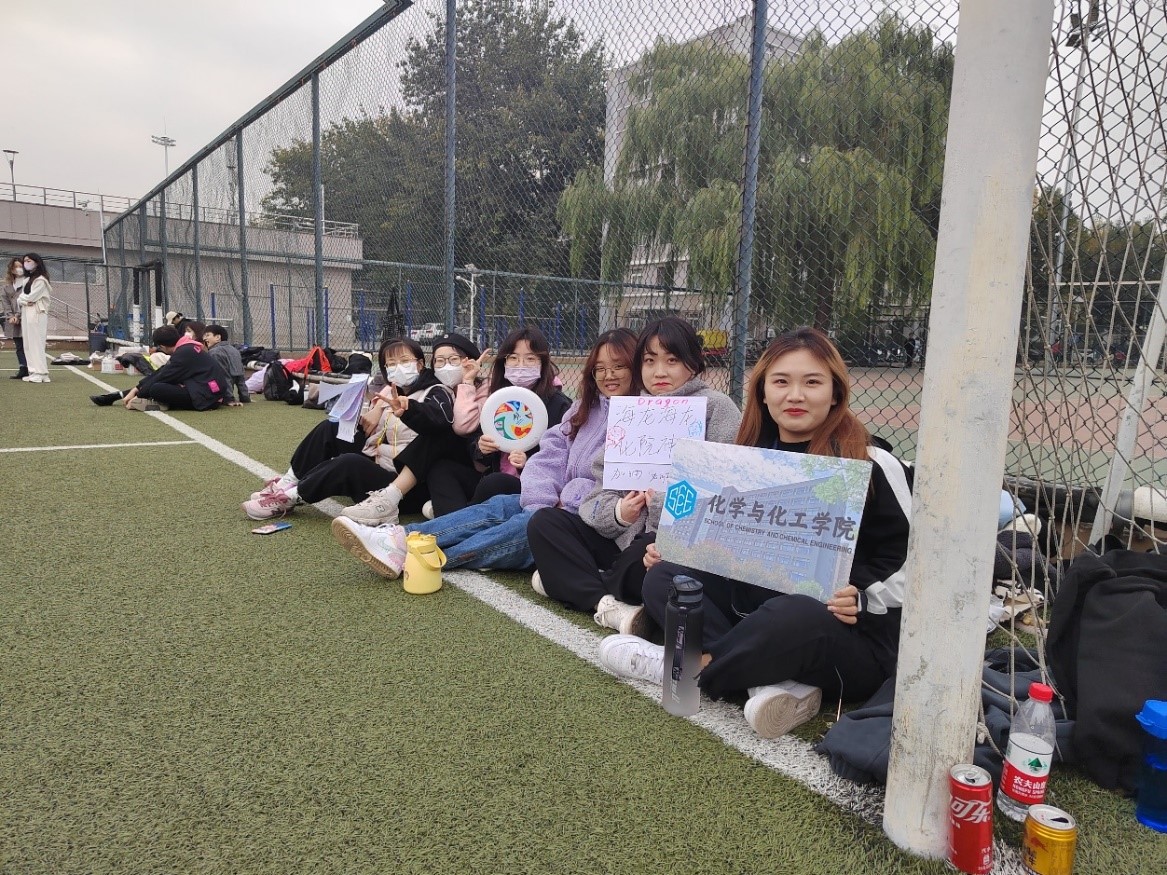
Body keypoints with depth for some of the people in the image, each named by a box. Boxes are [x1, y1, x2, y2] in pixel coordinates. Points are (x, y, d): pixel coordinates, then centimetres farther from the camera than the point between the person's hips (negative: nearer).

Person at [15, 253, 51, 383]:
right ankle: (33, 372, 6)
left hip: (36, 314, -8)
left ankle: (40, 373, -10)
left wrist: (21, 299, 5)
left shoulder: (41, 280, -5)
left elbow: (31, 297, -13)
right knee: (28, 345, 5)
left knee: (36, 343, -10)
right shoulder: (27, 279, 21)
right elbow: (20, 297, 15)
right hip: (26, 314, 8)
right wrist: (23, 301, -4)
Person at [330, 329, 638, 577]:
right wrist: (543, 503, -12)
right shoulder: (585, 408, 17)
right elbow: (550, 456, 6)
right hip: (560, 504, 7)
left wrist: (567, 500, -17)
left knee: (530, 524, -27)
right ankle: (400, 539, -25)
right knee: (499, 506, -14)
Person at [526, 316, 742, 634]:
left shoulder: (716, 408, -3)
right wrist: (617, 512, -13)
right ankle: (606, 604, -26)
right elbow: (604, 481, 9)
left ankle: (569, 580, -11)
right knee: (543, 522, -6)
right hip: (623, 536, 7)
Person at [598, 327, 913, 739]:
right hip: (759, 607, 6)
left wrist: (862, 597, -25)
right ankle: (772, 681, -25)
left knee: (791, 616, -40)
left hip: (854, 637, -6)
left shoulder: (872, 465, -10)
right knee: (662, 577, -10)